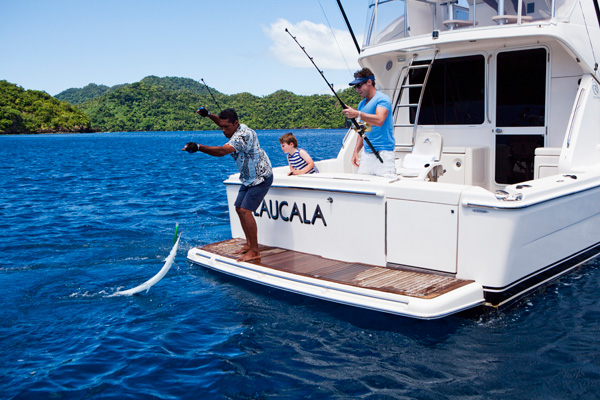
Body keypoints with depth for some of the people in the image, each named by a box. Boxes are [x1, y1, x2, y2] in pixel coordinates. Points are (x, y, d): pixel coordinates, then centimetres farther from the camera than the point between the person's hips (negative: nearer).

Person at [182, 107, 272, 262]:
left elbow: (222, 151, -42)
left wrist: (199, 147, -50)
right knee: (239, 208, 8)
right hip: (248, 178, 10)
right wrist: (208, 115, 8)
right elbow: (222, 122, 25)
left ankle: (255, 251, -14)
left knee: (245, 210, -18)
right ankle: (250, 243, 19)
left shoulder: (244, 134, -29)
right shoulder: (236, 129, 1)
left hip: (261, 177, -10)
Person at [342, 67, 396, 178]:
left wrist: (357, 114, -29)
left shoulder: (382, 99, -5)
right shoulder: (361, 104, 19)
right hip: (366, 153, 7)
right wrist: (356, 151, 15)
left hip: (383, 152, -7)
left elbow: (379, 120, -23)